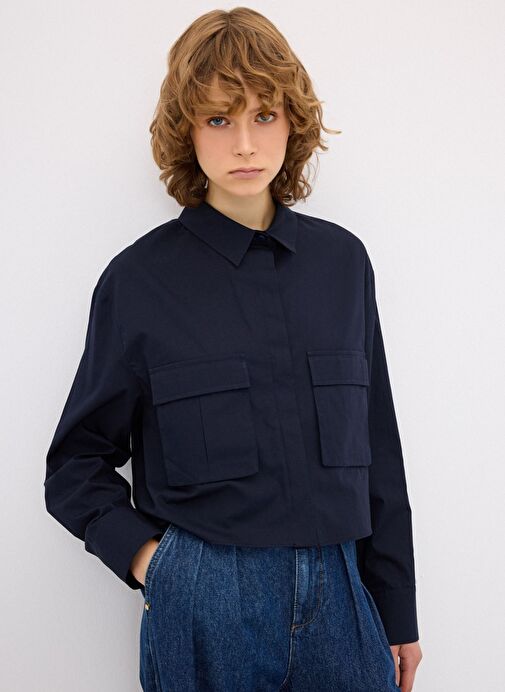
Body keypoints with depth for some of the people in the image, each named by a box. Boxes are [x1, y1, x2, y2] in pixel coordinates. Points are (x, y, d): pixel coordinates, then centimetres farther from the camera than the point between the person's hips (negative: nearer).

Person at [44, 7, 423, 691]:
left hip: (338, 596, 3)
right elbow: (76, 466, 3)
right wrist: (143, 555, -12)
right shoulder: (140, 278, -4)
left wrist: (397, 613, 10)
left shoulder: (341, 260, 4)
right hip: (205, 602, -2)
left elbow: (377, 449, 8)